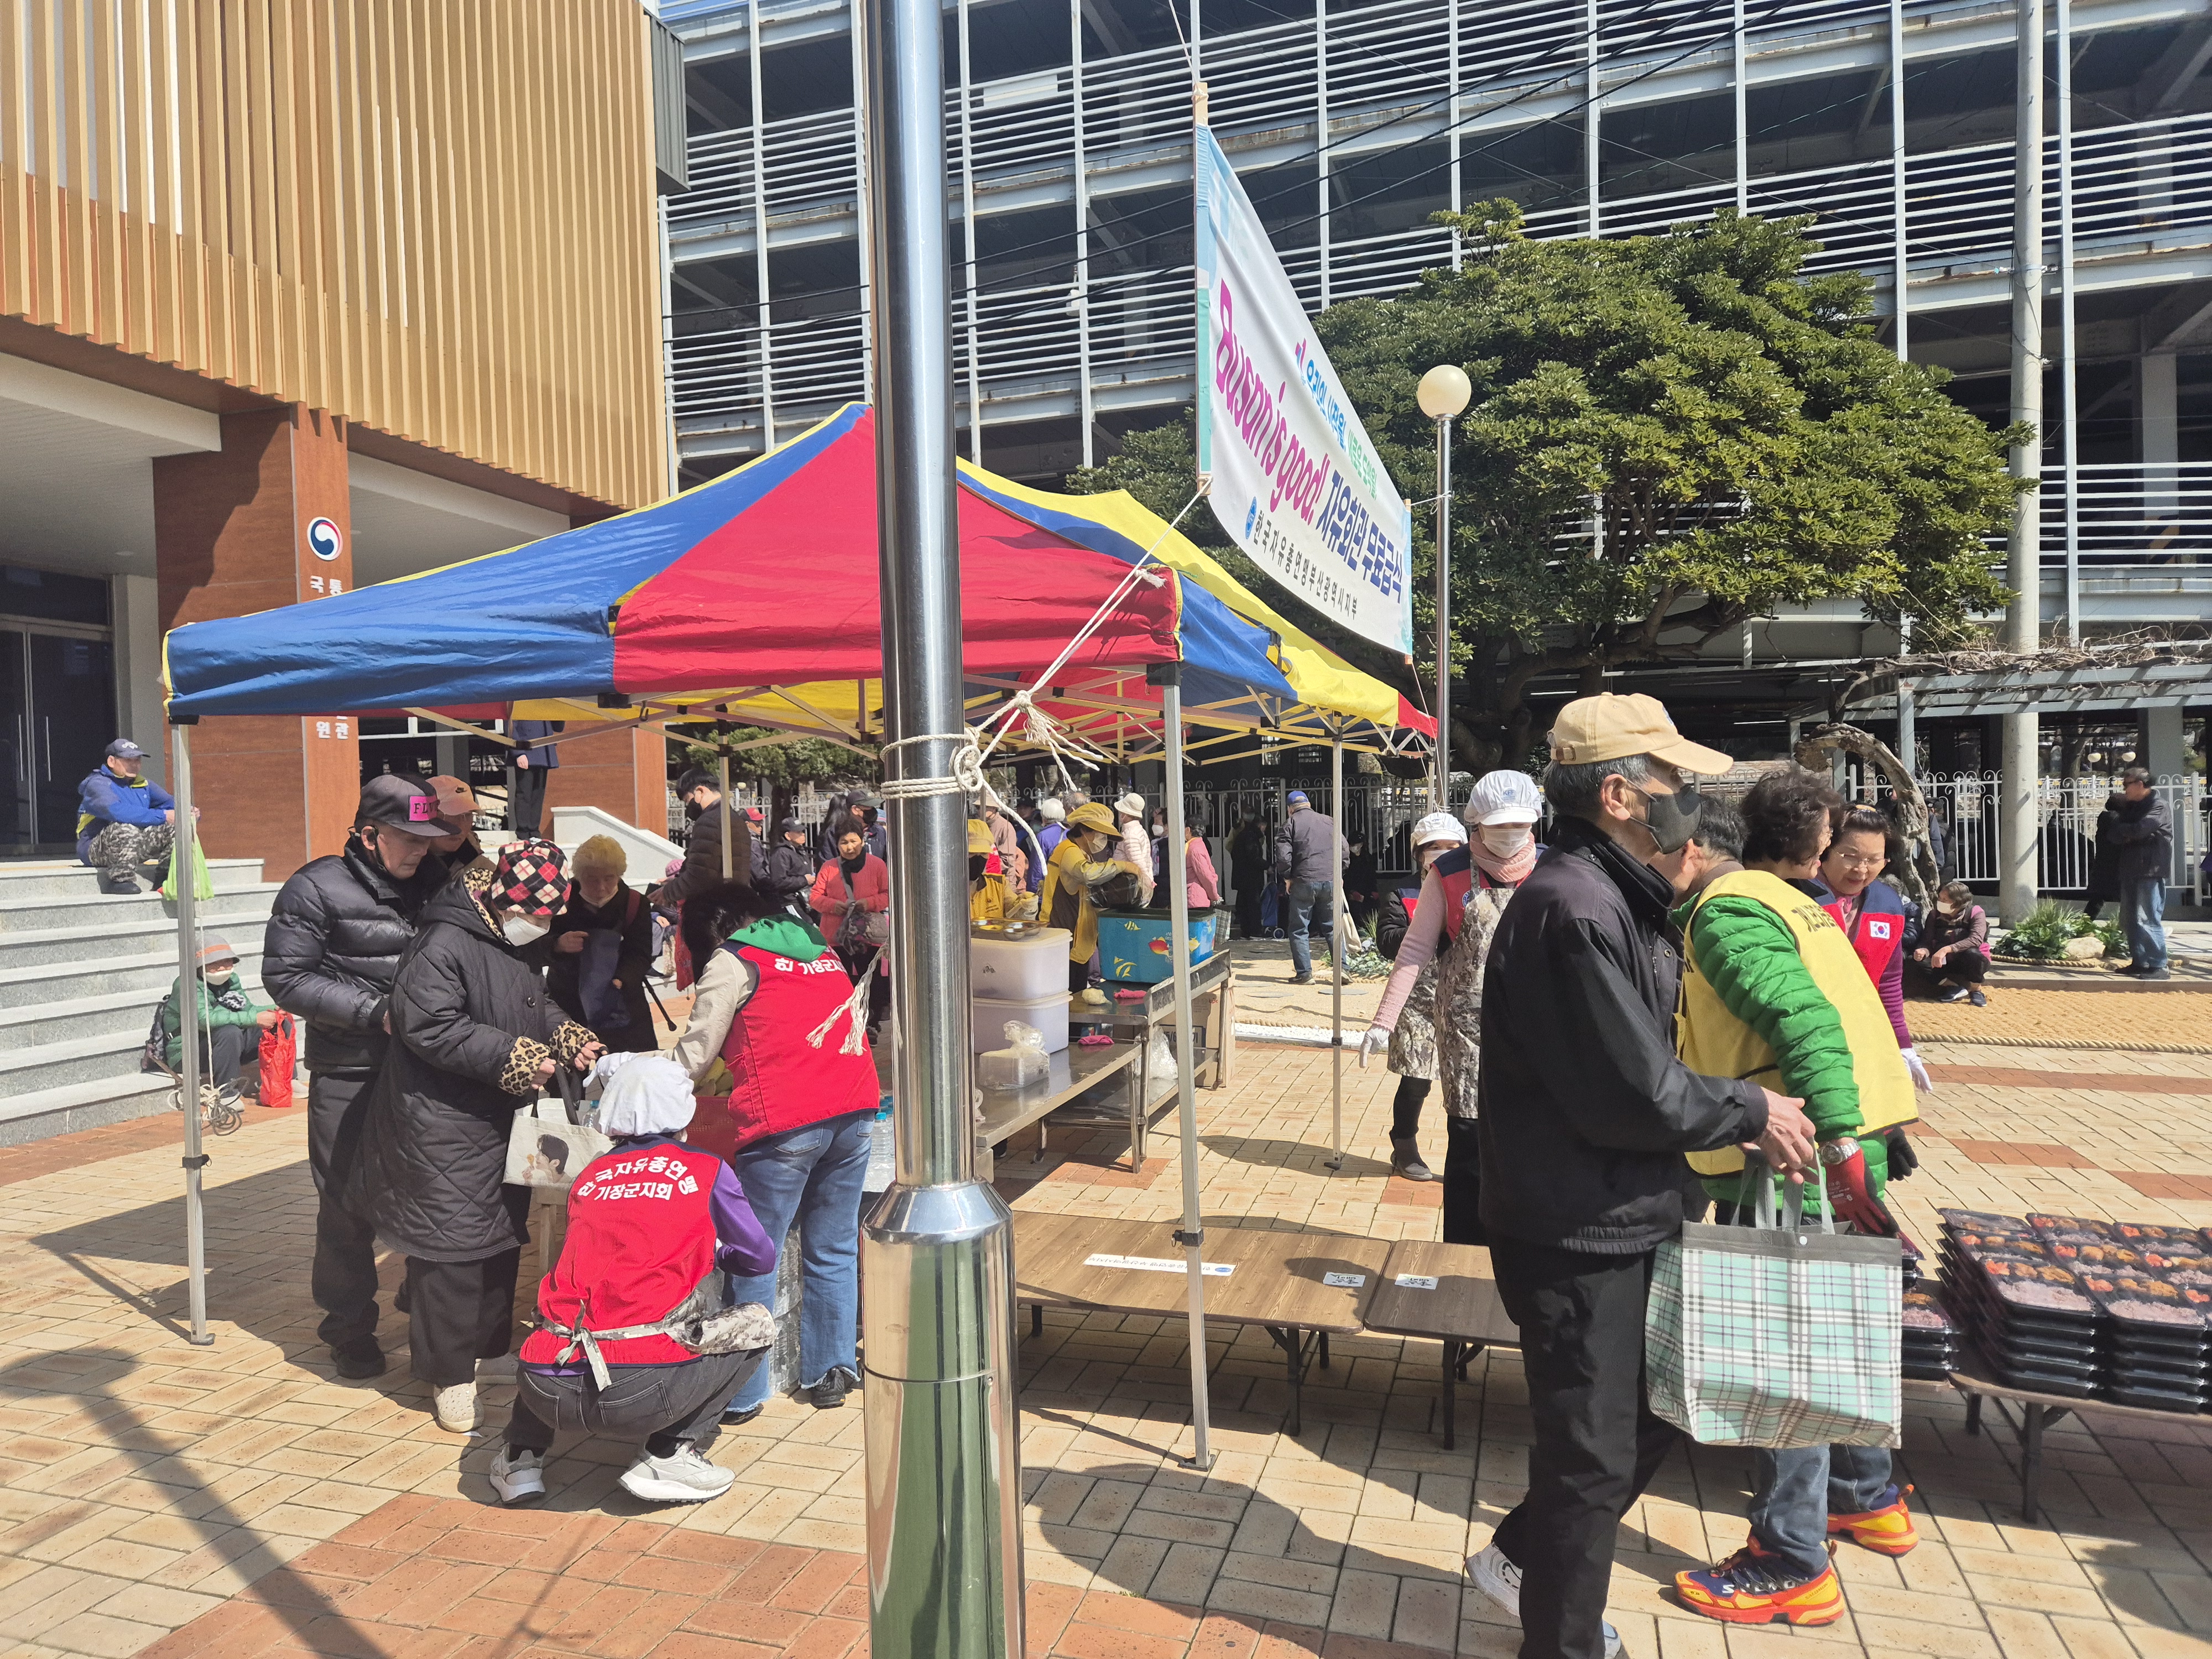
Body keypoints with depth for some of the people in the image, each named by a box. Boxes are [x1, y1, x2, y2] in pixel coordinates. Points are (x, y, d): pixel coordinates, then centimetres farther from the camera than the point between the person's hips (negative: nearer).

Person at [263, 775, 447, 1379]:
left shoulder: (432, 884, 6)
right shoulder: (318, 888, -7)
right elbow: (285, 976, -10)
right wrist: (374, 1012, -18)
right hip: (349, 1075, -4)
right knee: (348, 1203, 6)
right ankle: (349, 1325, 23)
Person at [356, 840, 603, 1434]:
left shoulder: (515, 945, 7)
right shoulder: (443, 944, -22)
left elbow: (538, 1003, 19)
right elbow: (430, 1028, -26)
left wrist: (568, 1038, 0)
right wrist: (513, 1057, -25)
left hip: (500, 1122, 9)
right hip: (443, 1127, -9)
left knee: (502, 1235, 18)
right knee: (451, 1248, -2)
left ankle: (491, 1350, 35)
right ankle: (449, 1377, 13)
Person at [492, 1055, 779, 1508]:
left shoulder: (589, 1177, 16)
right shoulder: (706, 1170, 6)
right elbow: (761, 1259, 20)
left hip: (546, 1392, 5)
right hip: (641, 1392, -5)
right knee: (758, 1323, 17)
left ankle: (522, 1457, 23)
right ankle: (670, 1454, 6)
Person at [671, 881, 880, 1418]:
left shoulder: (731, 963, 3)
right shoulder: (819, 947, 22)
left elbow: (696, 1055, 5)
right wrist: (726, 1079, 36)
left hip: (784, 1124, -6)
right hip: (853, 1112, 6)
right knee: (833, 1249, 15)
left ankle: (741, 1394, 11)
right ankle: (830, 1372, 20)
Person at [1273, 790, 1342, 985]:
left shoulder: (1290, 823, 0)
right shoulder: (1329, 822, 12)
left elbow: (1283, 855, -9)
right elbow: (1344, 850, 11)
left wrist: (1288, 877, 4)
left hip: (1303, 882, -3)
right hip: (1330, 882, 4)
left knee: (1299, 930, 5)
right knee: (1332, 928, 12)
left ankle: (1304, 973, 1)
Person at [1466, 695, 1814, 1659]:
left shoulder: (1616, 895, 10)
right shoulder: (1574, 907, -25)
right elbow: (1635, 1095, -25)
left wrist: (1739, 1114, 2)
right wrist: (1752, 1113, -9)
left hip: (1617, 1220, 10)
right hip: (1579, 1237, -10)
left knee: (1653, 1412, 24)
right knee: (1593, 1458, 6)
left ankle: (1521, 1558, 42)